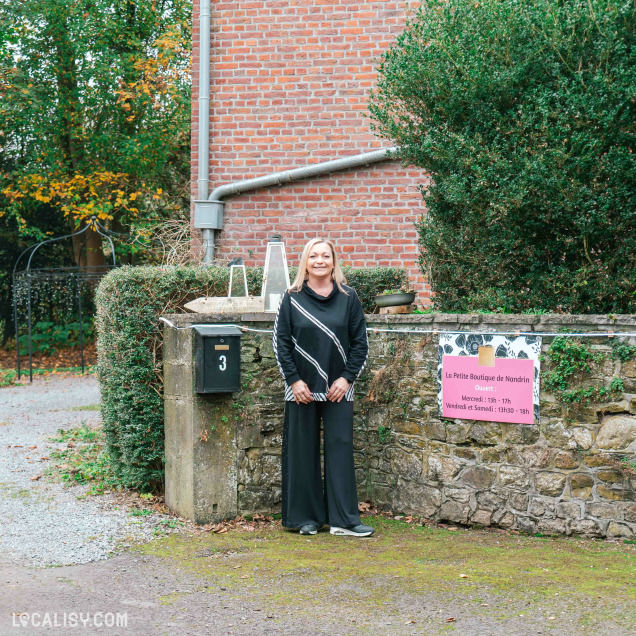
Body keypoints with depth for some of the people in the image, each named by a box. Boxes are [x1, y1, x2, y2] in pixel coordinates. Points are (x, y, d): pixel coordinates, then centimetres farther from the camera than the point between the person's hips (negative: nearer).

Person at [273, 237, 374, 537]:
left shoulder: (348, 297, 3)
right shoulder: (292, 298, 2)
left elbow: (360, 342, 5)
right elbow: (280, 342, 2)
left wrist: (347, 378, -5)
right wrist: (294, 380, -6)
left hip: (338, 389, 0)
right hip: (302, 389, 0)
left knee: (340, 450, 0)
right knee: (303, 451, 4)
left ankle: (343, 519, 3)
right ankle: (306, 516, 13)